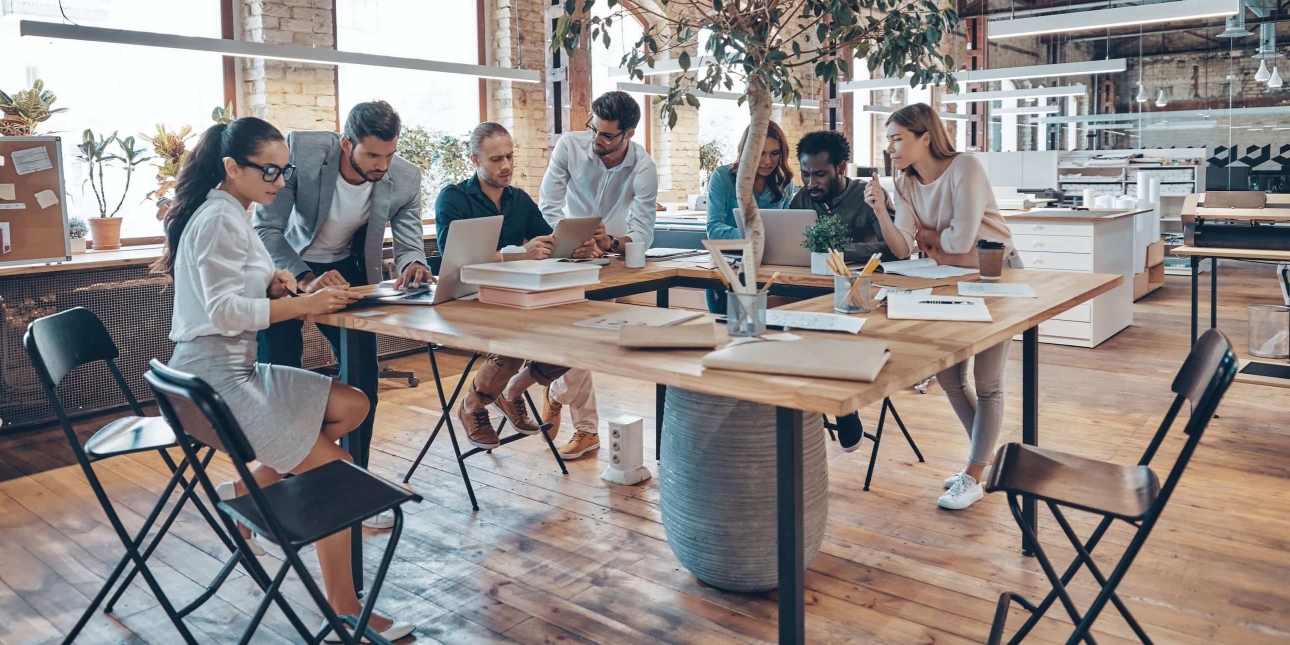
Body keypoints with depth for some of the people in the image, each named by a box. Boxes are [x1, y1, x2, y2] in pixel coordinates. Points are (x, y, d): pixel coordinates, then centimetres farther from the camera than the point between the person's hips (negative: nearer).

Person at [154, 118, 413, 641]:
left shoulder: (231, 214, 14)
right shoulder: (219, 219, -15)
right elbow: (224, 310, -22)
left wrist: (270, 285, -3)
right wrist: (304, 304, -27)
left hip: (239, 368, 9)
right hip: (215, 376, -9)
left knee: (352, 407, 4)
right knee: (336, 471, -12)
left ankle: (249, 486, 5)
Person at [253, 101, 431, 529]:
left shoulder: (405, 178, -19)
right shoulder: (301, 151, -28)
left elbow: (409, 242, -12)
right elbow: (267, 228, -25)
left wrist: (412, 265, -37)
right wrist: (305, 281, -40)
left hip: (347, 270, 3)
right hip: (287, 268, -3)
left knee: (363, 374, -2)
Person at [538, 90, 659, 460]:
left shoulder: (643, 169, -19)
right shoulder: (569, 146, -16)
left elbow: (643, 234, -22)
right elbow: (548, 206, -16)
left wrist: (612, 244, -43)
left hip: (616, 254, -1)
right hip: (572, 251, 1)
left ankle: (558, 392, 16)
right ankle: (585, 429, -3)